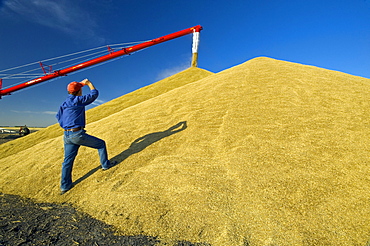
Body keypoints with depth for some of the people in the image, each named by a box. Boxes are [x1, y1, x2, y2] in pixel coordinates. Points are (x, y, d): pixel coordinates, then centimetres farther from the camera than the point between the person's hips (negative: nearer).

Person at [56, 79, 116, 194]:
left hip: (67, 135, 8)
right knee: (101, 144, 11)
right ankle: (105, 164, 21)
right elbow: (94, 94, -1)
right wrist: (88, 83, 13)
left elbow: (58, 117, 20)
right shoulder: (78, 100, -10)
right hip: (77, 134, -8)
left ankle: (65, 186, 25)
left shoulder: (63, 104, 13)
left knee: (67, 160, 14)